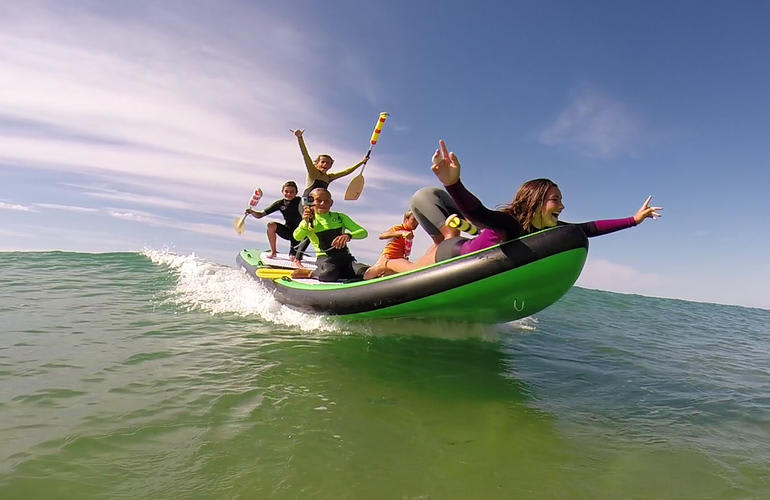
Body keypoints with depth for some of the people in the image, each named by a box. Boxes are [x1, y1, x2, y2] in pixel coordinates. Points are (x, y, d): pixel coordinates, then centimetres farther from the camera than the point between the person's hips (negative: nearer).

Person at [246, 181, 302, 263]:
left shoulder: (300, 201, -14)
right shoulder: (280, 203, -4)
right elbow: (260, 215, -4)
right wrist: (252, 212, -24)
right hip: (287, 231, 4)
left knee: (293, 259, -17)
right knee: (271, 225, -23)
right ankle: (273, 251, -7)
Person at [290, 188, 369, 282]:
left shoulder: (340, 217, 12)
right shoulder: (308, 221, 8)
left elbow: (363, 232, 3)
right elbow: (297, 237, -13)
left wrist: (348, 235, -19)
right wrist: (306, 222, -32)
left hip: (345, 256, 4)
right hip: (324, 257, -4)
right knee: (328, 274, -39)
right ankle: (310, 273, -5)